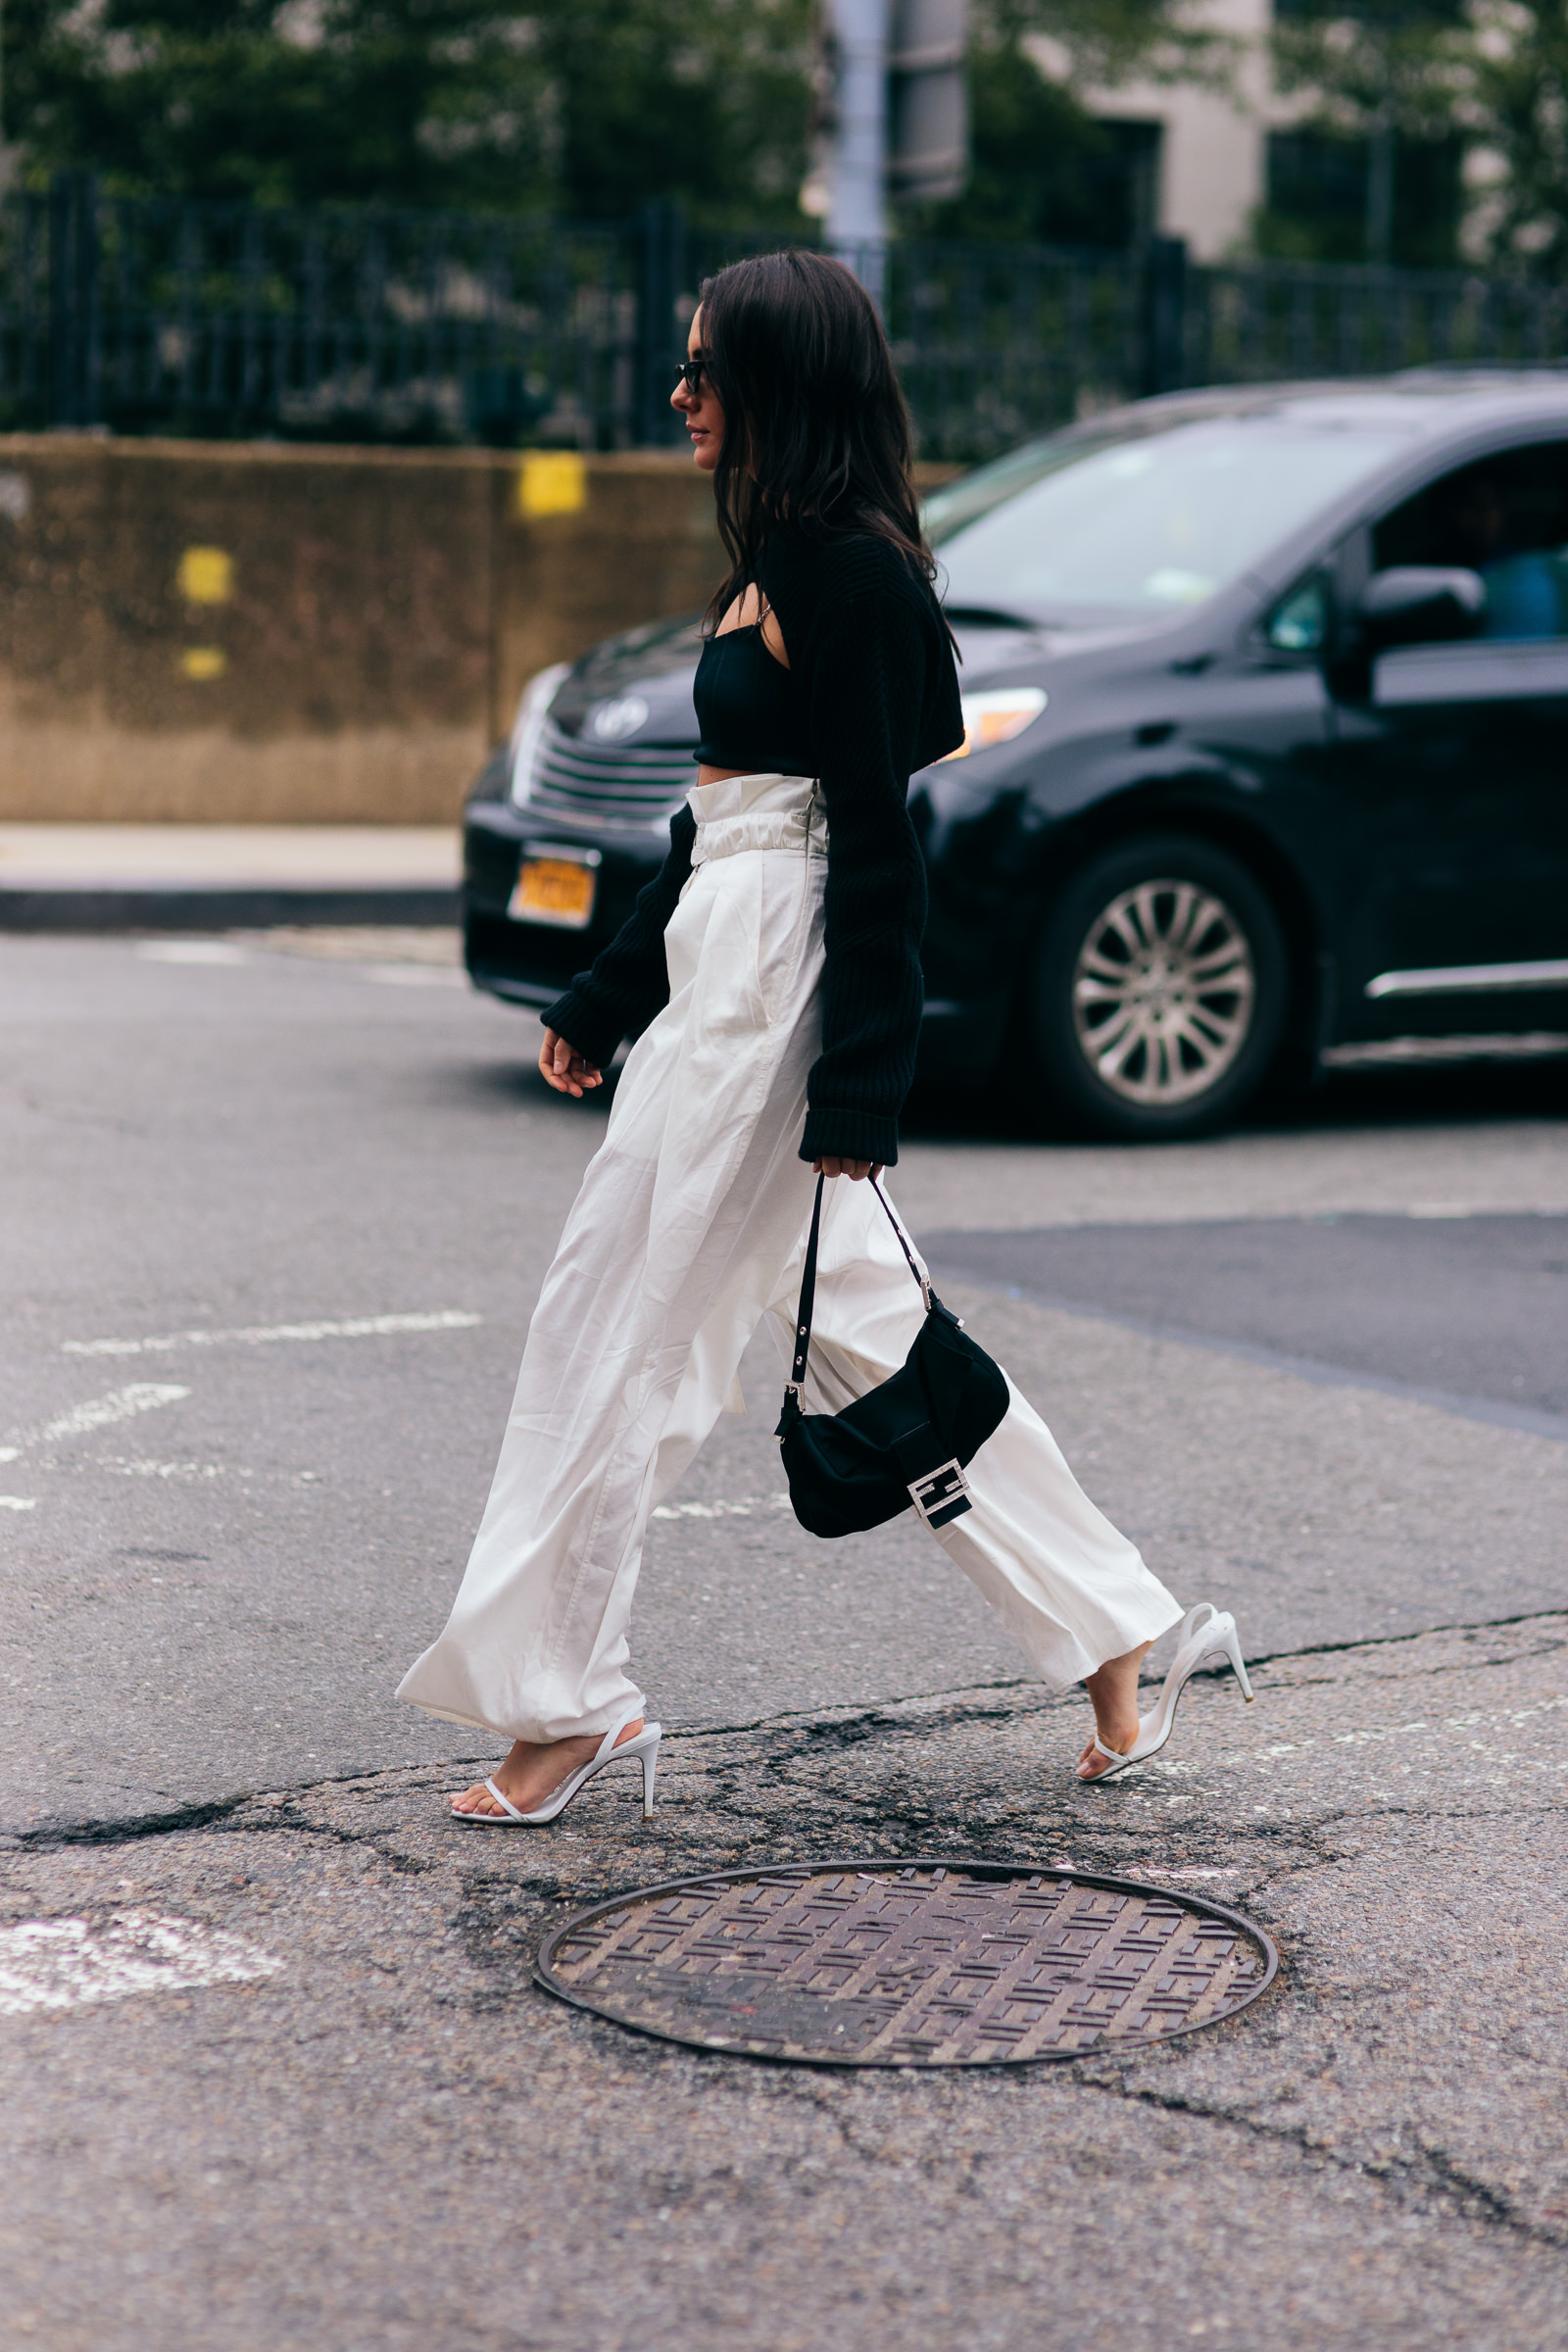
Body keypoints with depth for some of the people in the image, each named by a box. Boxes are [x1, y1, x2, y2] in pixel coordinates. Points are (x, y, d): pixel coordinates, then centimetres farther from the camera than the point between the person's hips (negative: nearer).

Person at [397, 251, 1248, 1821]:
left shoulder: (848, 573, -14)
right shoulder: (783, 563, 15)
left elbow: (876, 844, -18)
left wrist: (853, 1098, -20)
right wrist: (602, 1004, 25)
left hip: (772, 996, -10)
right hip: (727, 977, 10)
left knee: (621, 1330, -2)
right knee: (864, 1331, 14)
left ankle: (565, 1704, 9)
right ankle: (1114, 1635, 20)